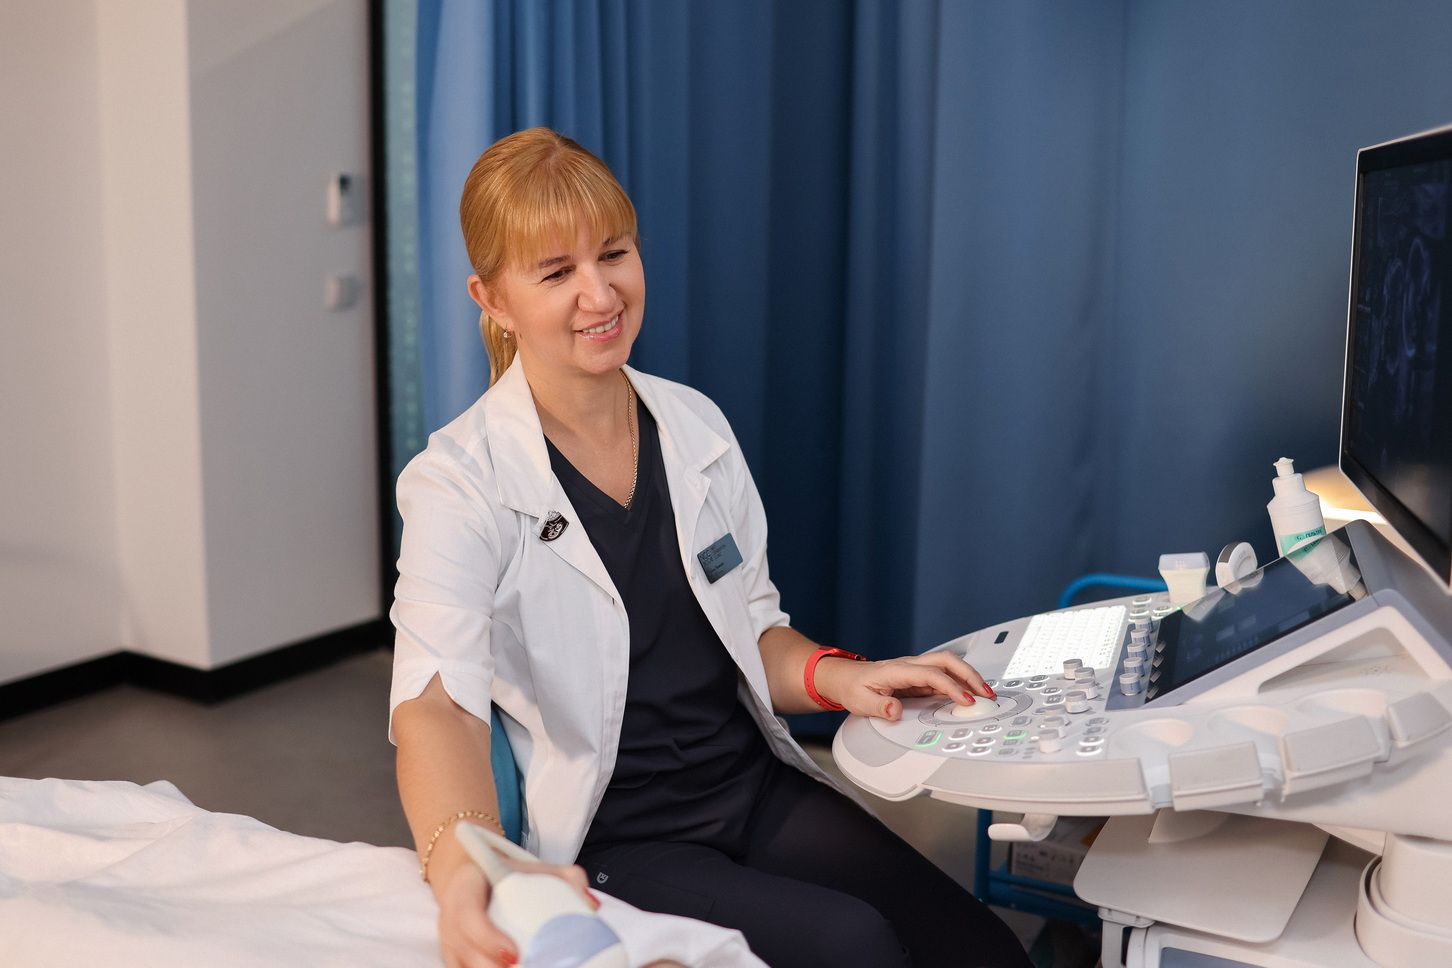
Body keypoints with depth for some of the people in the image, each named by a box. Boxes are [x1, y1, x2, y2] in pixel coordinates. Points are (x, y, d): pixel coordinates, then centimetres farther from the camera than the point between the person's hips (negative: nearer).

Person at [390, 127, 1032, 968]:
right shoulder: (460, 485, -12)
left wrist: (834, 675, -8)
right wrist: (464, 865, -48)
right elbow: (436, 701, -28)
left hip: (760, 791, 5)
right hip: (611, 844, -5)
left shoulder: (698, 428, 5)